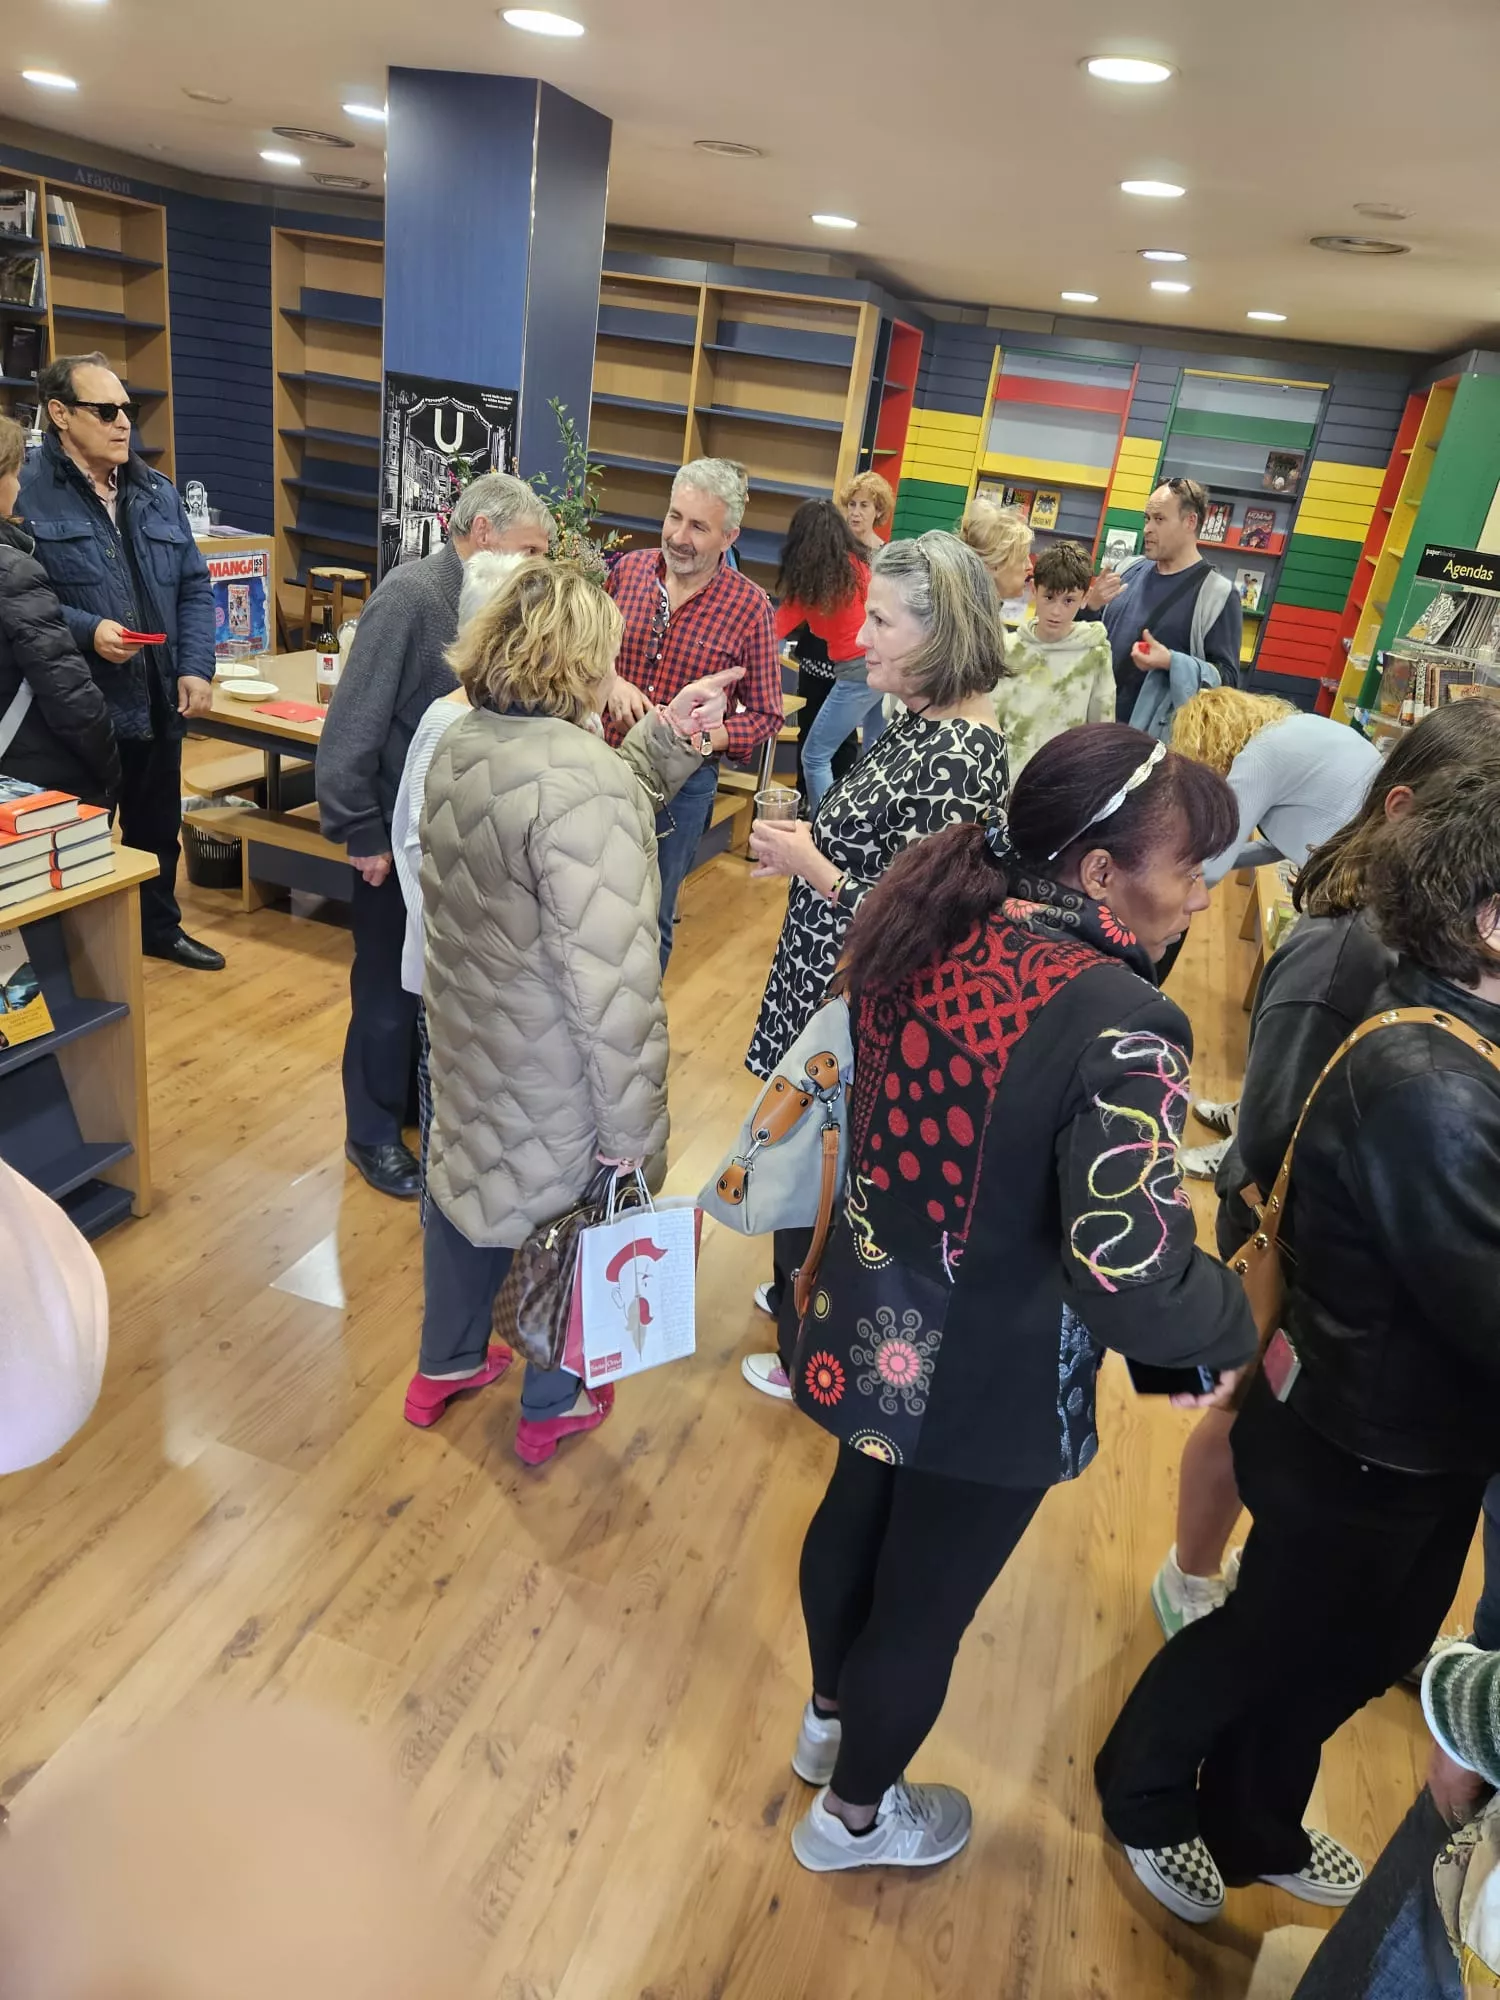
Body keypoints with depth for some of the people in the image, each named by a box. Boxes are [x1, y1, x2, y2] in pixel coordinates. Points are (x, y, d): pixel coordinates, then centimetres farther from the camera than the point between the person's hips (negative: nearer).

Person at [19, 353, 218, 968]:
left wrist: (196, 667, -2)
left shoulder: (157, 492, 10)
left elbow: (194, 586, 11)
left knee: (158, 827, 21)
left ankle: (161, 928, 40)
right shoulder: (24, 492, -10)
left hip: (159, 703, 6)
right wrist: (86, 630, -24)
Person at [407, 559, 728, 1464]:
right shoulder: (584, 782, -30)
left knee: (469, 1180, 27)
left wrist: (665, 737, -1)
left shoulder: (460, 743, -2)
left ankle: (447, 1365, 51)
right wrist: (634, 1130, -22)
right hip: (552, 1066, -7)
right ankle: (553, 1407, 41)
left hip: (468, 1035, 8)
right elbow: (612, 983, -31)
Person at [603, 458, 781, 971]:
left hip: (681, 784, -2)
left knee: (651, 919, 14)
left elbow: (763, 715, -6)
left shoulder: (749, 606, -11)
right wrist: (610, 682, -15)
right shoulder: (628, 569, -3)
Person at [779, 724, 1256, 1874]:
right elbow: (1138, 1286, -30)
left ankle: (830, 1720, 59)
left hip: (874, 1332, 7)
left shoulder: (932, 934, -10)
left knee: (858, 1519, 30)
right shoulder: (1117, 1026, -31)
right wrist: (1242, 1323, -13)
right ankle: (854, 1816, 48)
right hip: (992, 1383, -6)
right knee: (927, 1602, 20)